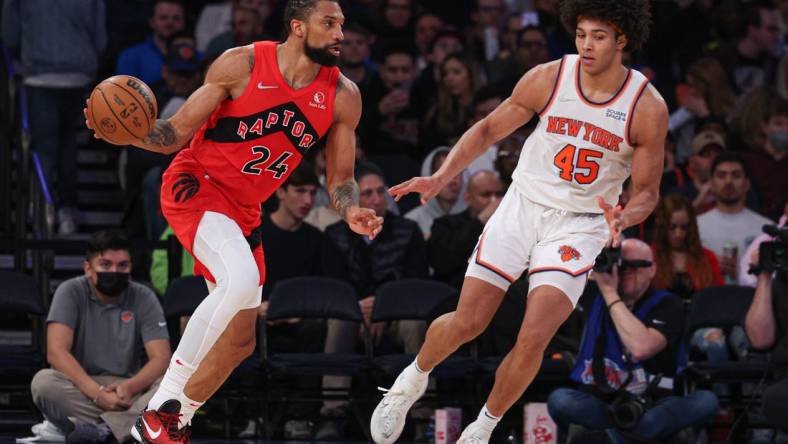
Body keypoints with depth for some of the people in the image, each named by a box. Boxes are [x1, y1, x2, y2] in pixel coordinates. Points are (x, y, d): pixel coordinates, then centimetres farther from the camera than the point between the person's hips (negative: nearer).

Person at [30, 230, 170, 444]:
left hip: (130, 388, 1)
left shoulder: (143, 298, 0)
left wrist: (130, 387, -30)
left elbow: (161, 358, -8)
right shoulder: (71, 292, -4)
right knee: (43, 381, -32)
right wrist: (97, 394, -30)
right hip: (80, 388, -1)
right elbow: (56, 352, -17)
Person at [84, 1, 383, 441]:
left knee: (240, 342, 8)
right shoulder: (243, 64, -14)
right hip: (195, 184, -7)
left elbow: (340, 178, 5)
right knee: (241, 277, -33)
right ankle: (163, 405, -24)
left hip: (244, 210, 7)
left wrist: (352, 212, -18)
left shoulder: (343, 96, -2)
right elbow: (176, 135, -9)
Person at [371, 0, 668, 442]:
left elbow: (648, 191, -3)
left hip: (580, 223, -1)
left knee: (534, 338, -16)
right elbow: (489, 129, 4)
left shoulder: (649, 107, -12)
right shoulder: (549, 78, -9)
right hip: (524, 204, 1)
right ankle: (413, 380, 30)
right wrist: (441, 178, -8)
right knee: (466, 323, -2)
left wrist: (623, 218, -25)